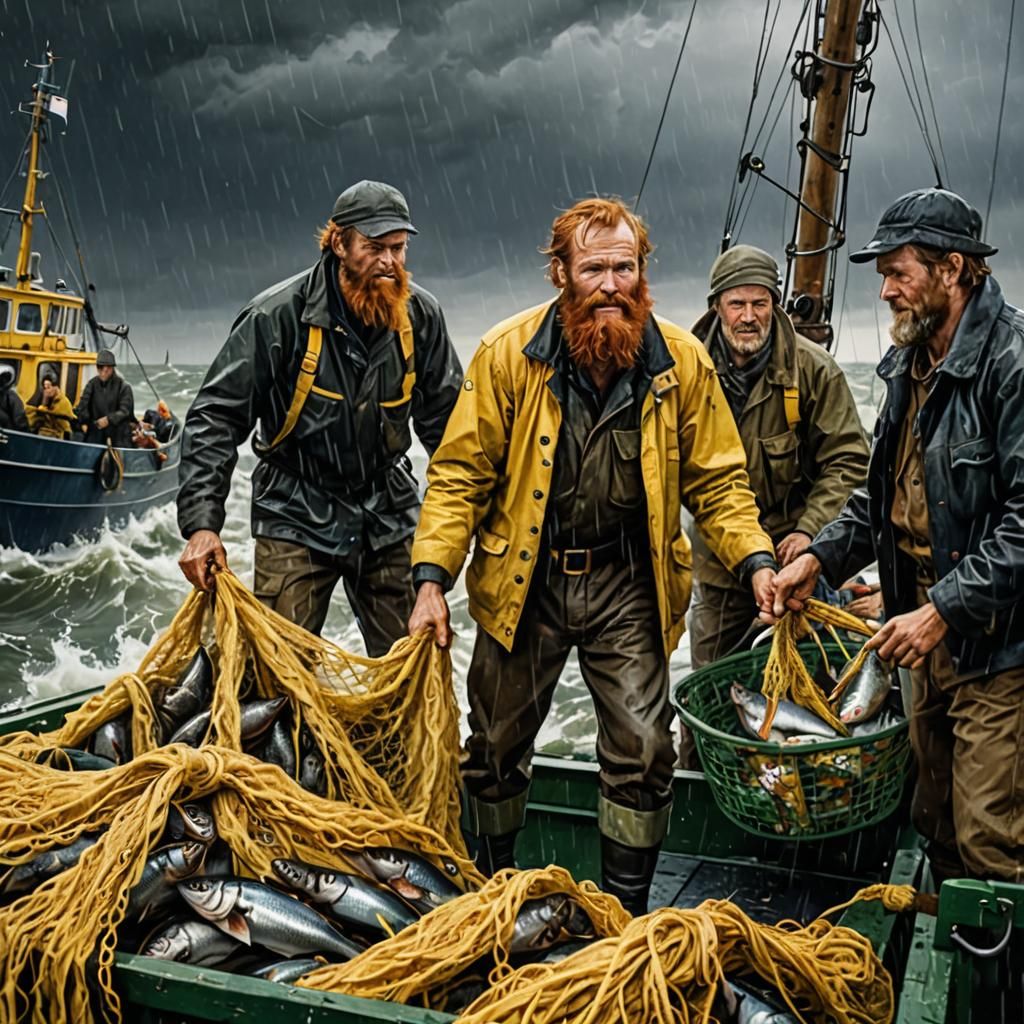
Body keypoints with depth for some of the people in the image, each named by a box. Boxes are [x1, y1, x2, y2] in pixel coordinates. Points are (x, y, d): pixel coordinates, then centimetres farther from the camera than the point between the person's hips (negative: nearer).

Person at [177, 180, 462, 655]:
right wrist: (202, 524, -22)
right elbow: (215, 417, -14)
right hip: (298, 515, -3)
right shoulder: (278, 314, -15)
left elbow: (446, 417, 7)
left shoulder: (420, 314, -4)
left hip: (390, 516, 3)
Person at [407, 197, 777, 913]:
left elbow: (716, 480, 2)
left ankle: (626, 912, 23)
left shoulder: (682, 361, -6)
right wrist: (432, 578, -14)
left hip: (628, 585, 0)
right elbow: (460, 474, -6)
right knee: (498, 746, 14)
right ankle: (495, 889, 39)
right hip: (522, 581, 0)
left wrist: (755, 560, -12)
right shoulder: (508, 353, -9)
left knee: (643, 752, 1)